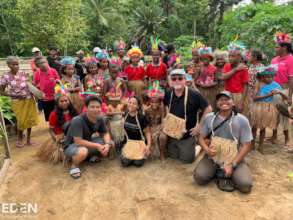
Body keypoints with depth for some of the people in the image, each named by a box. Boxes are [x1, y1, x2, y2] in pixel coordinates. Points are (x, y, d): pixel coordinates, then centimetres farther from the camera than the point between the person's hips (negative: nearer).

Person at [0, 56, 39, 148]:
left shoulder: (24, 74, -1)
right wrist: (15, 95, -15)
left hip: (29, 100, 3)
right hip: (17, 102, -3)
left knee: (30, 119, 8)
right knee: (21, 121, 2)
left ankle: (28, 138, 28)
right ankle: (19, 138, 29)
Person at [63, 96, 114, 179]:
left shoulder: (100, 119, -12)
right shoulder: (77, 120, -30)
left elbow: (106, 133, -1)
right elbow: (78, 141, -32)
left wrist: (107, 144, -22)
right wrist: (97, 146, -27)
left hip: (88, 143, 6)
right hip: (72, 145, -6)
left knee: (111, 143, -7)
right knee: (83, 152, -40)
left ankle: (93, 156, 16)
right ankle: (74, 165, -5)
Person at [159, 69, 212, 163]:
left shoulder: (194, 95, -19)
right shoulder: (168, 94, -7)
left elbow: (208, 109, -11)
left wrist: (200, 125, -12)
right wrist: (165, 126, 5)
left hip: (187, 136, -3)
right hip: (171, 134, 3)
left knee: (187, 159, 11)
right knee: (173, 157, 8)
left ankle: (196, 147, 37)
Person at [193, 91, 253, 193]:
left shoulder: (242, 120, -9)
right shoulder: (209, 118, -2)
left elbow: (246, 145, -8)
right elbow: (201, 137, 5)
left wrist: (232, 164, -18)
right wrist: (207, 149, -18)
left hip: (234, 158, -1)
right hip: (213, 156, 1)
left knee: (245, 185, -22)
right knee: (199, 177, -22)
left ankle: (224, 174, 7)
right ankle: (219, 173, 7)